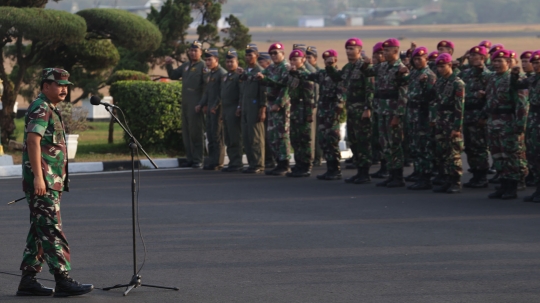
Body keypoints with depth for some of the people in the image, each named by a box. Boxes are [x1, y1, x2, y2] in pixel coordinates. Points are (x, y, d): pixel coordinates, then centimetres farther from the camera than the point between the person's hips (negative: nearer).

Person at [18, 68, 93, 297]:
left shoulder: (50, 110, 21)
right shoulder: (40, 109, -11)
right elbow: (33, 141, -21)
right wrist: (38, 177, -27)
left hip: (51, 183, 10)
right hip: (43, 182, -10)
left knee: (39, 233, 10)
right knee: (52, 230, -11)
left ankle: (28, 280, 13)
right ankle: (63, 280, -12)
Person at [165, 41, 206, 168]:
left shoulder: (203, 66, -7)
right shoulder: (185, 66, 17)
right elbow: (173, 76, 26)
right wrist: (168, 65, 10)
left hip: (196, 105, -8)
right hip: (185, 103, 8)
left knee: (196, 132, -6)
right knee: (186, 132, 11)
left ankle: (198, 160, -1)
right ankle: (190, 159, 18)